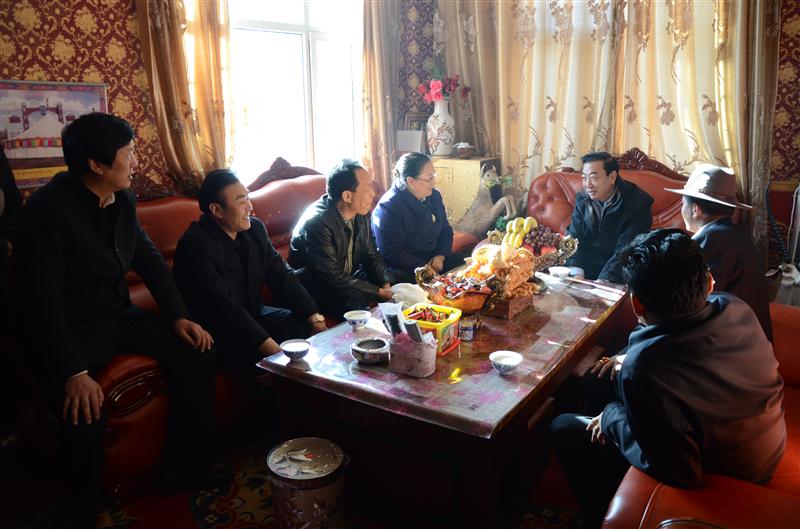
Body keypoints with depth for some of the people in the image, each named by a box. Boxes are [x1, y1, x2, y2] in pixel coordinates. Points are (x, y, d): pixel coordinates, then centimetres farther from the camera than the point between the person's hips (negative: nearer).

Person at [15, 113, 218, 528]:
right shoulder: (48, 209, -21)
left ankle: (189, 467, 10)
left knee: (197, 353, -7)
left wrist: (179, 316, -3)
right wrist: (74, 372, -31)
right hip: (70, 329, -7)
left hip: (118, 315, 7)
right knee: (86, 413, -31)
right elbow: (42, 298, -24)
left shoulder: (123, 198, 2)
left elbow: (149, 259, 9)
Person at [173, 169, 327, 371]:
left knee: (307, 328, -7)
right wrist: (272, 348, -34)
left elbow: (282, 276, 2)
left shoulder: (255, 228, 2)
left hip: (254, 315, 7)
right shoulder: (195, 245, -21)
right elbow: (223, 307, -27)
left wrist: (314, 317, -13)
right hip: (215, 333, -7)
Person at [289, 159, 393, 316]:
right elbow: (332, 277, -28)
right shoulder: (317, 221, -27)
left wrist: (386, 284, -15)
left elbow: (371, 255, 5)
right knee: (355, 299, -34)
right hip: (315, 287, -8)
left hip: (348, 278, 8)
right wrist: (379, 292, -25)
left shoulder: (361, 213, -3)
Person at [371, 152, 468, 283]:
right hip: (402, 269, -8)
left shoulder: (434, 196, 7)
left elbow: (446, 231, 16)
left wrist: (440, 256, -3)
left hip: (434, 259, 8)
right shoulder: (388, 207, -17)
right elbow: (391, 254, -20)